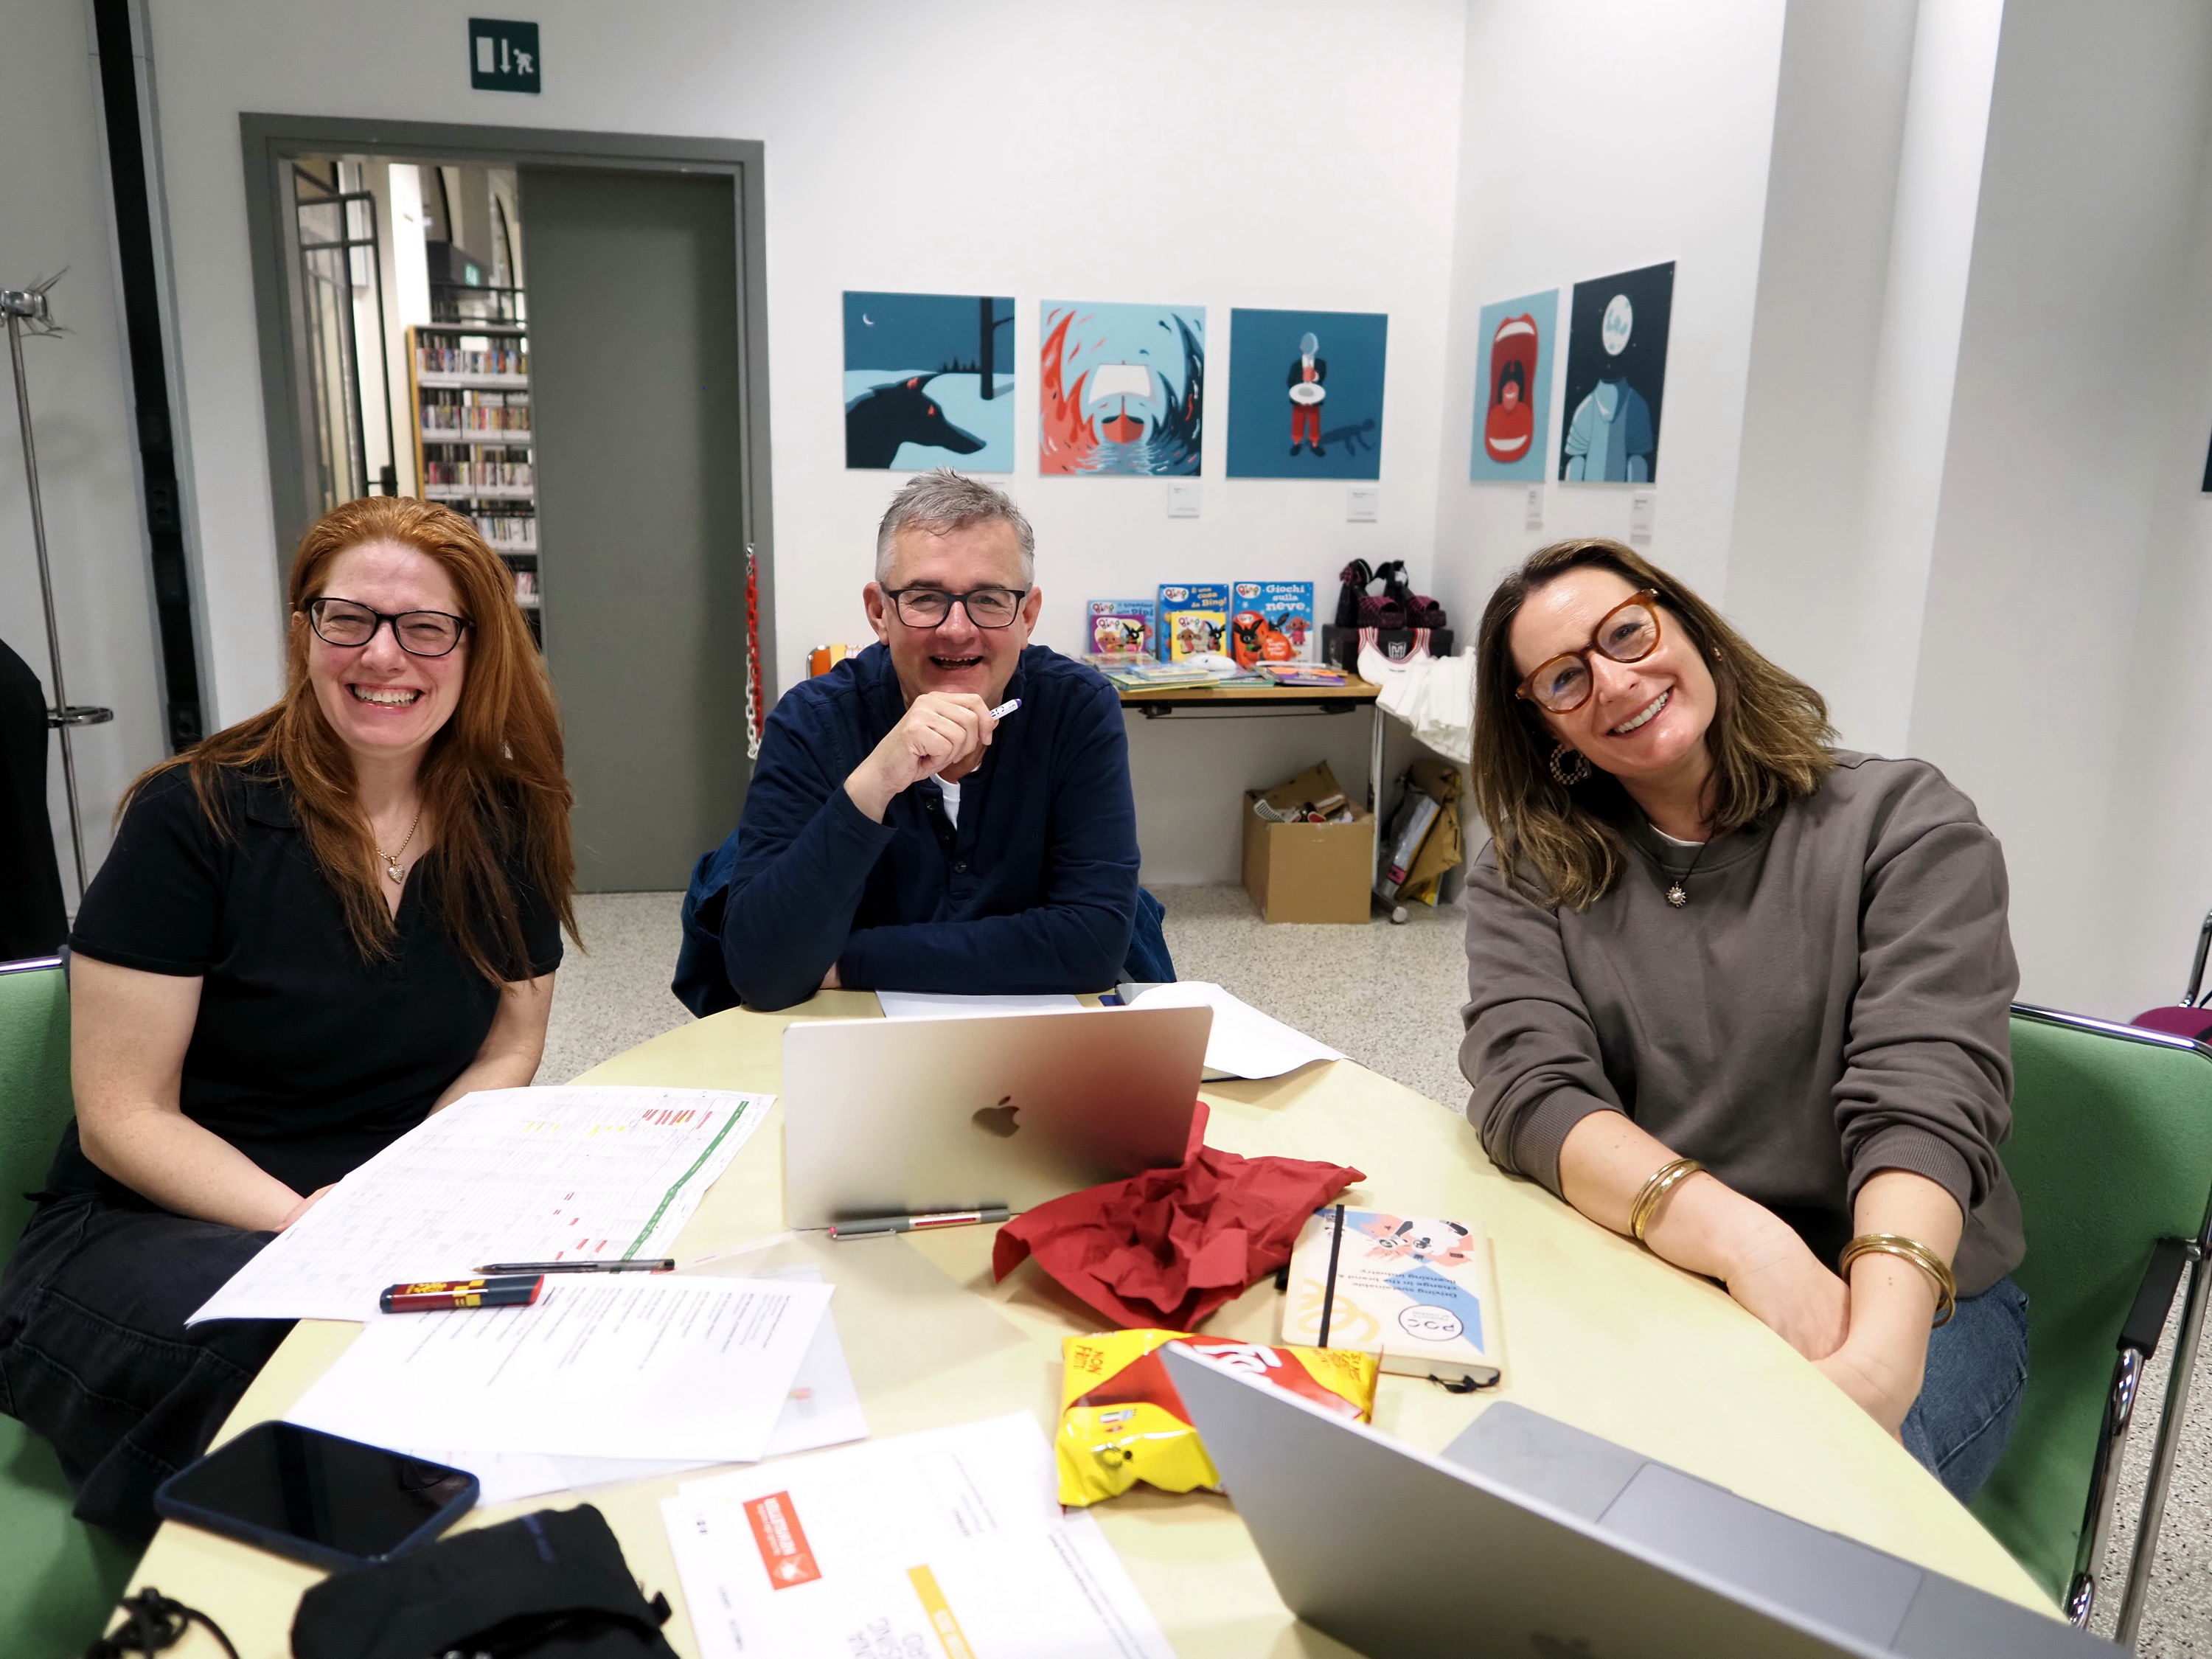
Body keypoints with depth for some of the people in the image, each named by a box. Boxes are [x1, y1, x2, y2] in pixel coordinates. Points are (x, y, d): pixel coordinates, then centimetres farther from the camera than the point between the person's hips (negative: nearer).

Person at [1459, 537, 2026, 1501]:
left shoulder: (1906, 822, -3)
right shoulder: (1526, 878, 3)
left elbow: (1924, 1099, -15)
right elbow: (1531, 1090, -13)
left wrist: (1878, 1357, -33)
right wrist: (1746, 1243, -30)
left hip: (1908, 1300, -2)